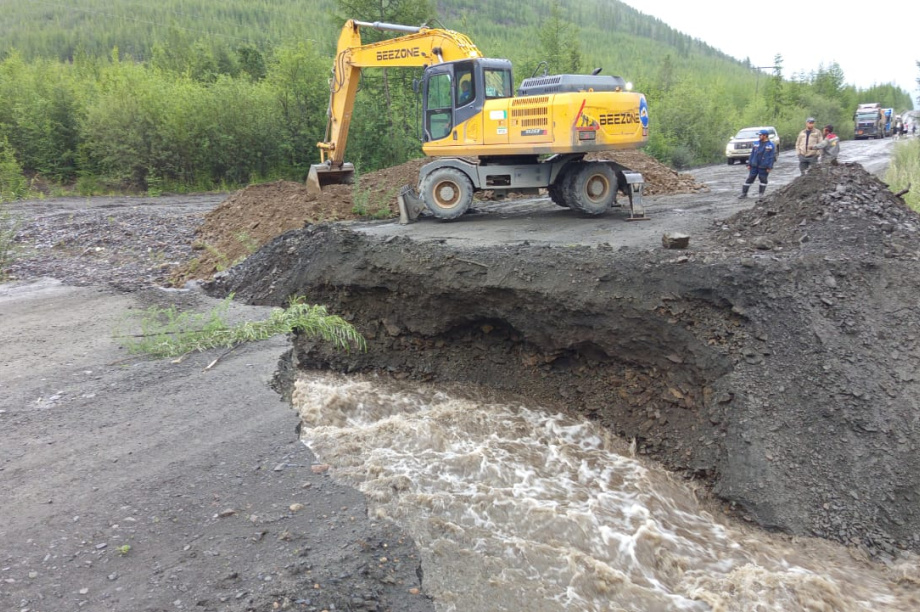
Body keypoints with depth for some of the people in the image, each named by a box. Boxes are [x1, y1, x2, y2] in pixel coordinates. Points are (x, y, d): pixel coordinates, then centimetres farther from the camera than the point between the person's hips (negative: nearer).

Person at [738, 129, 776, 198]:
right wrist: (749, 164, 6)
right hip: (754, 166, 3)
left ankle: (761, 194, 16)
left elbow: (772, 157, -7)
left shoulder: (771, 145, -6)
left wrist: (769, 167, -12)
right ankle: (744, 193, 6)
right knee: (750, 179, 2)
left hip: (763, 167, -3)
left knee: (763, 179, 6)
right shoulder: (756, 143, 7)